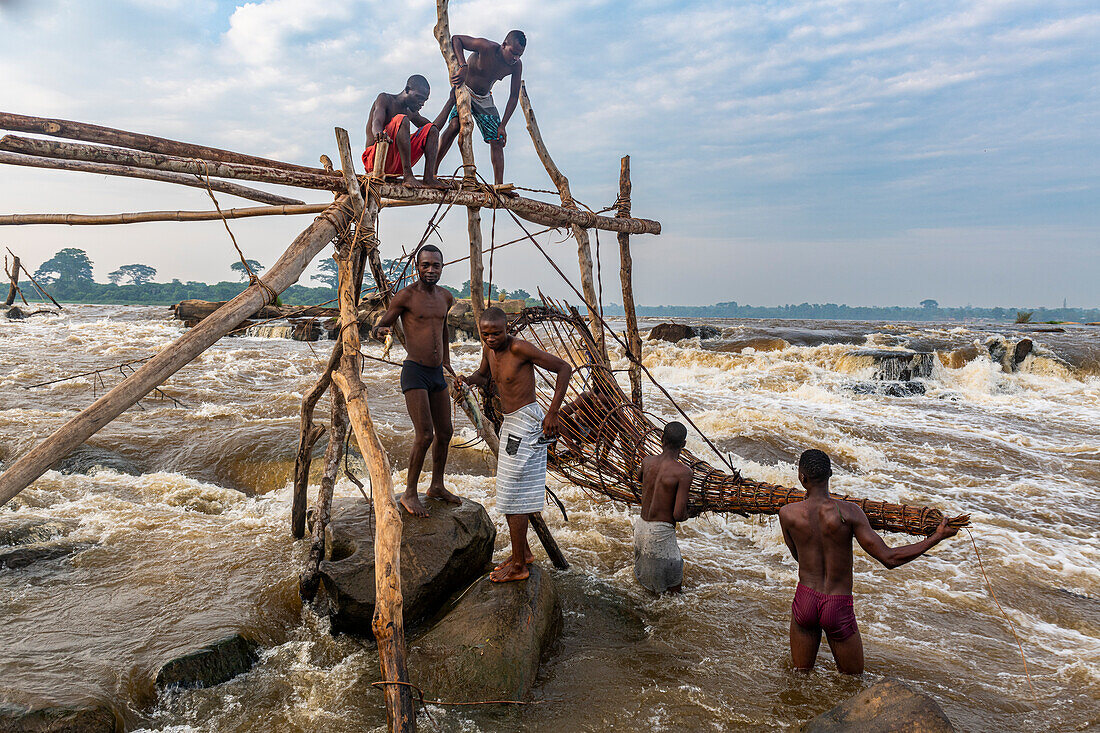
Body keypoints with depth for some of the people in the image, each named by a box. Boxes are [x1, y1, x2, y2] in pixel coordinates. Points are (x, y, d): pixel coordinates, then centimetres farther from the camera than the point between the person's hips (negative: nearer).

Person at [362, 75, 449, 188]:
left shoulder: (411, 112, 18)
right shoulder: (385, 99, -3)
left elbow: (435, 127, 24)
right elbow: (376, 122, -22)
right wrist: (378, 133, -46)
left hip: (397, 166, 7)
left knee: (431, 129, -1)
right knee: (402, 120, -27)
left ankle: (429, 178, -23)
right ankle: (408, 176, -39)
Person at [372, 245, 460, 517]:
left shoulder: (446, 297, 10)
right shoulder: (405, 296, -9)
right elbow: (379, 327, -4)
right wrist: (380, 331, -28)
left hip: (437, 374, 7)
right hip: (414, 372, -7)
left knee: (445, 433, 13)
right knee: (425, 435, -13)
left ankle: (437, 486, 31)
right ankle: (410, 494, 4)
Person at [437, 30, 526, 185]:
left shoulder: (516, 65, -13)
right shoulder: (487, 47, -26)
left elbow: (514, 96, -7)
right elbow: (455, 39, -23)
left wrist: (502, 126, -14)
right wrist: (463, 66, -38)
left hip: (484, 98, 5)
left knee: (497, 141, -5)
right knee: (455, 124, -29)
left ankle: (499, 186, -2)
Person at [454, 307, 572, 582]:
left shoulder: (520, 348, -20)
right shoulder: (490, 348, 5)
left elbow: (564, 368, -16)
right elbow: (483, 376, 25)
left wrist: (552, 413, -17)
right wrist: (467, 379, 0)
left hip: (525, 422, -9)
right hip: (510, 422, 9)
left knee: (512, 496, -4)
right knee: (509, 490, 17)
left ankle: (518, 566, 8)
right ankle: (523, 552, 32)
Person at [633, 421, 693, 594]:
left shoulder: (647, 461, -2)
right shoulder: (683, 472, -19)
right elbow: (679, 515, -21)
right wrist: (685, 514, 2)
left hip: (641, 526, 7)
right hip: (661, 533, -7)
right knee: (674, 589, 11)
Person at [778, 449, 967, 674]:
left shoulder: (787, 514, -11)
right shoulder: (848, 512, -17)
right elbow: (889, 558, -16)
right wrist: (937, 537, -8)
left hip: (805, 600, 2)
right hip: (838, 608, -2)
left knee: (800, 674, 21)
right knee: (854, 679, 21)